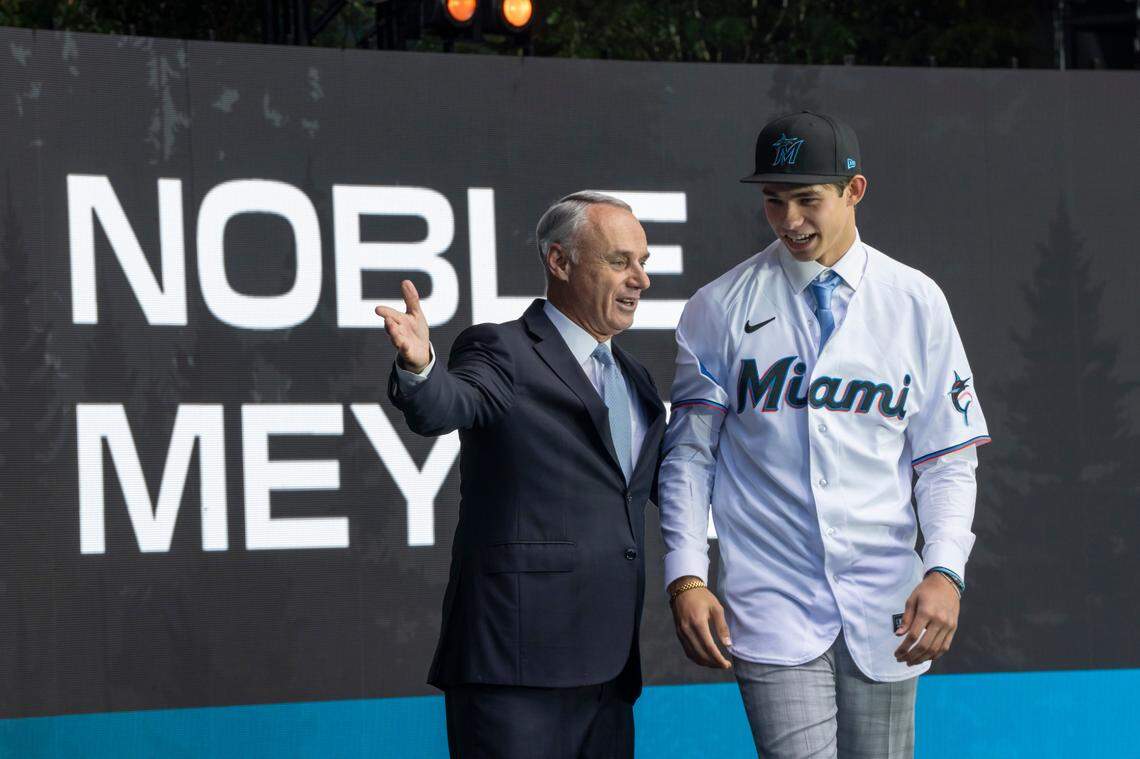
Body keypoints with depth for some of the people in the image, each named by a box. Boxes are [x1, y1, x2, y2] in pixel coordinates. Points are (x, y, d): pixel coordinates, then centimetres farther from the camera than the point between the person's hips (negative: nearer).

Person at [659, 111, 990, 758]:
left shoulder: (916, 303, 5)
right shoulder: (722, 308, 3)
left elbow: (949, 461, 6)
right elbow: (689, 453, 5)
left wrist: (945, 571, -9)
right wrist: (687, 578, -6)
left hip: (885, 611, 2)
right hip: (773, 606, -2)